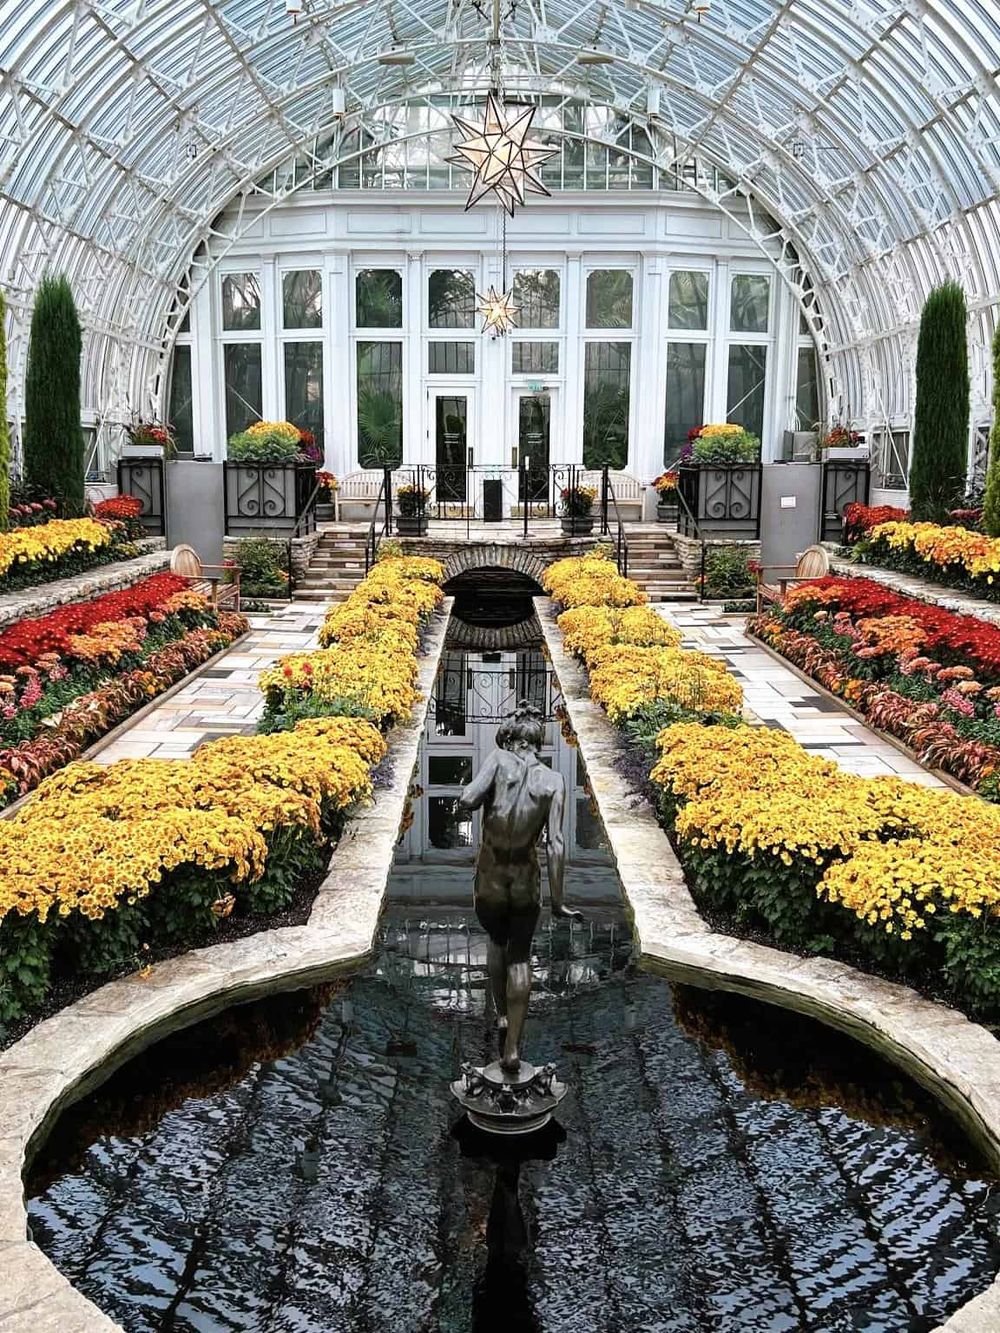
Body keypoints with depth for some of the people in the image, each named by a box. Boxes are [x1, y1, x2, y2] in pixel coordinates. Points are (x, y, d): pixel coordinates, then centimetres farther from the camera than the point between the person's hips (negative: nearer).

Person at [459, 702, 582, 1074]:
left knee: (497, 942, 28)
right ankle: (512, 1047, 13)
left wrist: (480, 795, -2)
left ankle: (502, 1016, 27)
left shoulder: (499, 759, -10)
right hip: (526, 879, 0)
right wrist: (558, 901, -9)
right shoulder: (553, 781, -6)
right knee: (520, 957, 16)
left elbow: (467, 800, -25)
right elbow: (555, 844, -12)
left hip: (489, 879, 0)